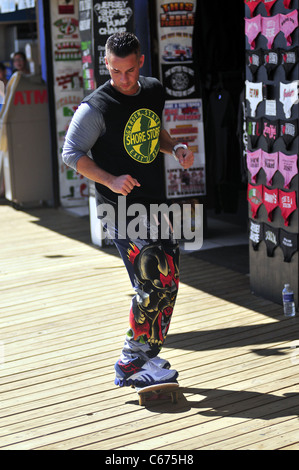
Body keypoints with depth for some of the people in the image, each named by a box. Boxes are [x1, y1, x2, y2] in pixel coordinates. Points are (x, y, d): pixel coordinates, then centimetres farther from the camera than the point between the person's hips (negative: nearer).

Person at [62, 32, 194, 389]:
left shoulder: (154, 91, 8)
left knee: (169, 284, 9)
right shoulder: (96, 107, -13)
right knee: (153, 285, -14)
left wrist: (175, 148, 5)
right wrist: (110, 180, -21)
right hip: (121, 209, -8)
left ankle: (147, 359, 24)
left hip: (153, 205, 8)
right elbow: (71, 153, -9)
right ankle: (130, 366, 0)